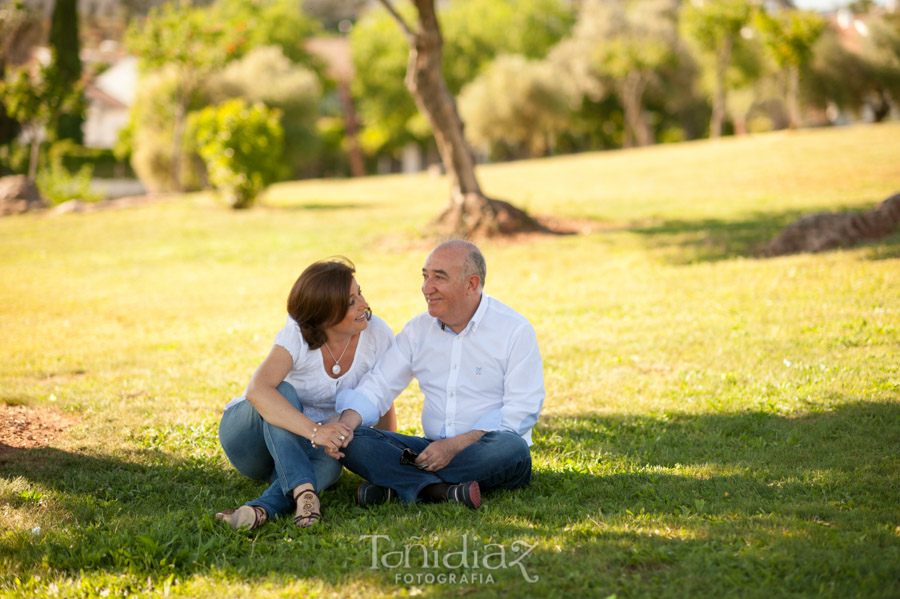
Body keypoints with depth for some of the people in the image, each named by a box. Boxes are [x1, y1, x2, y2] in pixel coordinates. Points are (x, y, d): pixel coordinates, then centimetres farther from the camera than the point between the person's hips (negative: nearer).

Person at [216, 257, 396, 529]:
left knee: (330, 462, -34)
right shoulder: (297, 336, -28)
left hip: (302, 446, 3)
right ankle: (304, 491, -51)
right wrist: (315, 430, -55)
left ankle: (262, 508, -53)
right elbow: (257, 390, -45)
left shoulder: (376, 335, -15)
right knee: (283, 392, -37)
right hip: (248, 433, -3)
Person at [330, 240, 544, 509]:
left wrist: (457, 445, -22)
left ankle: (397, 485, -28)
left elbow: (522, 409, -12)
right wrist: (347, 422, -15)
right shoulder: (418, 330, 10)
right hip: (432, 448, 4)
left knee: (509, 448, -38)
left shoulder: (515, 330, -5)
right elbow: (378, 385, 8)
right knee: (355, 442, -17)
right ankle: (443, 491, -35)